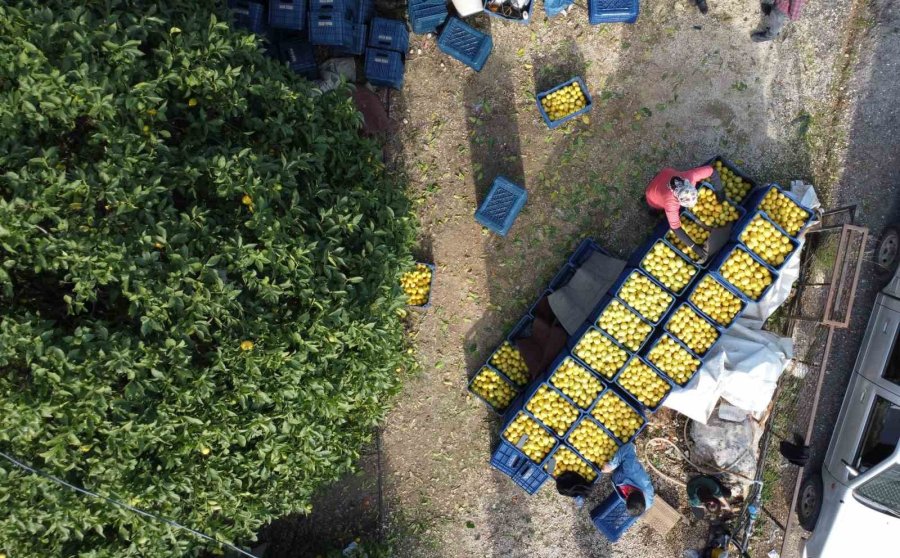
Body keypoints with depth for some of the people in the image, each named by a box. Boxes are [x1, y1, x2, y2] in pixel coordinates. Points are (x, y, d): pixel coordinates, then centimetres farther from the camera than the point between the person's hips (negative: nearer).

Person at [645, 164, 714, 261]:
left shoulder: (690, 176, -43)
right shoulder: (670, 202, -49)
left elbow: (710, 170, -24)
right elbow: (675, 227, -42)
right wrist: (694, 247, -42)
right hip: (655, 197, -3)